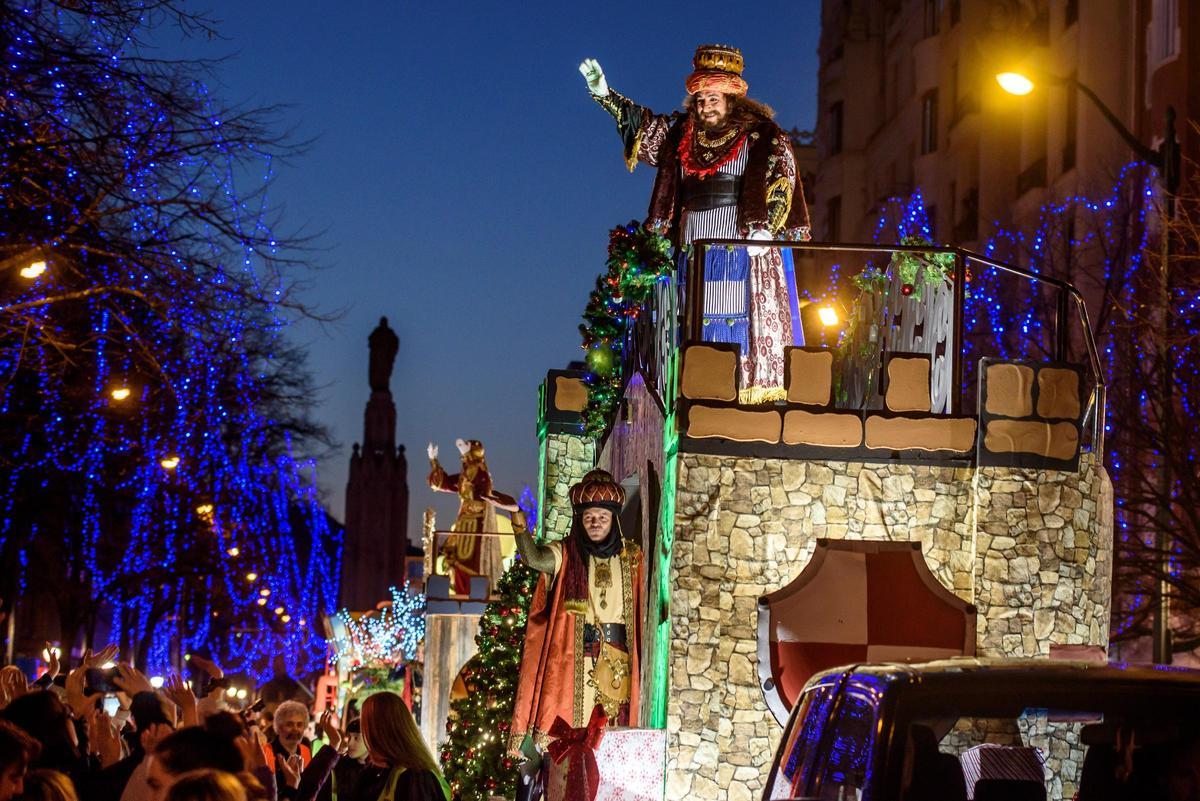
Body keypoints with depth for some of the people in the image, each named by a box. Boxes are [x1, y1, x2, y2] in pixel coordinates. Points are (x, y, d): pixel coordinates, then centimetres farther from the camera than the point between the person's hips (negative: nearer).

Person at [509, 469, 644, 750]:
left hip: (618, 658, 2)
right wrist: (519, 523, -31)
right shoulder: (566, 554, 3)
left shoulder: (631, 556, 10)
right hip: (573, 656, -2)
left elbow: (645, 608, 9)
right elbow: (534, 558, -17)